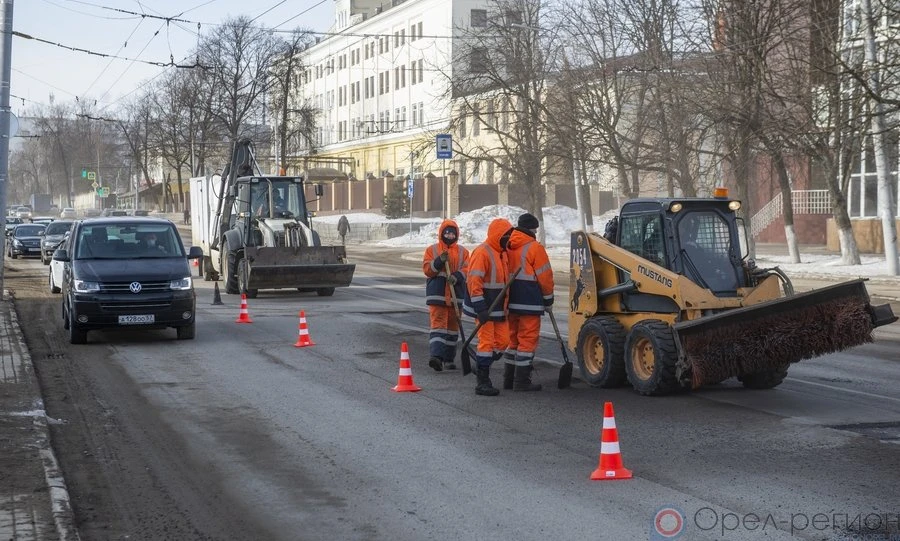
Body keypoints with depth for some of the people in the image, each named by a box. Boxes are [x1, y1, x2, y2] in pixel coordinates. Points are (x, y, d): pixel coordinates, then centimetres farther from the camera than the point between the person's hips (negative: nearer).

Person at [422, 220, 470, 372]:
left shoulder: (463, 252, 8)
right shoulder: (432, 250, 4)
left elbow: (467, 269, -4)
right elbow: (427, 269, -4)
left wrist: (457, 276, -23)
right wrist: (439, 261, -20)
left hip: (456, 295, 3)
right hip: (437, 294, -3)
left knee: (453, 326, 10)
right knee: (438, 323, -13)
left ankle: (448, 359, 19)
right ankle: (436, 356, -25)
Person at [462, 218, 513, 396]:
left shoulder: (502, 253, 15)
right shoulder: (482, 252, -15)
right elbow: (473, 281, -21)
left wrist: (506, 307, 22)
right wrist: (480, 308, -25)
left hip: (499, 308, 9)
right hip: (485, 308, -9)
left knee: (502, 340, 9)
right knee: (487, 342, -7)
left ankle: (481, 367, 27)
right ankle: (483, 383, -1)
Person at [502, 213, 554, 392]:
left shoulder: (508, 247, 9)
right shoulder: (534, 248, -11)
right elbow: (544, 276, -9)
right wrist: (548, 298, 4)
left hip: (511, 302, 7)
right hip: (530, 302, -7)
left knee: (514, 338, 16)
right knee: (528, 340, -2)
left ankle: (509, 379, 19)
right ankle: (522, 381, -3)